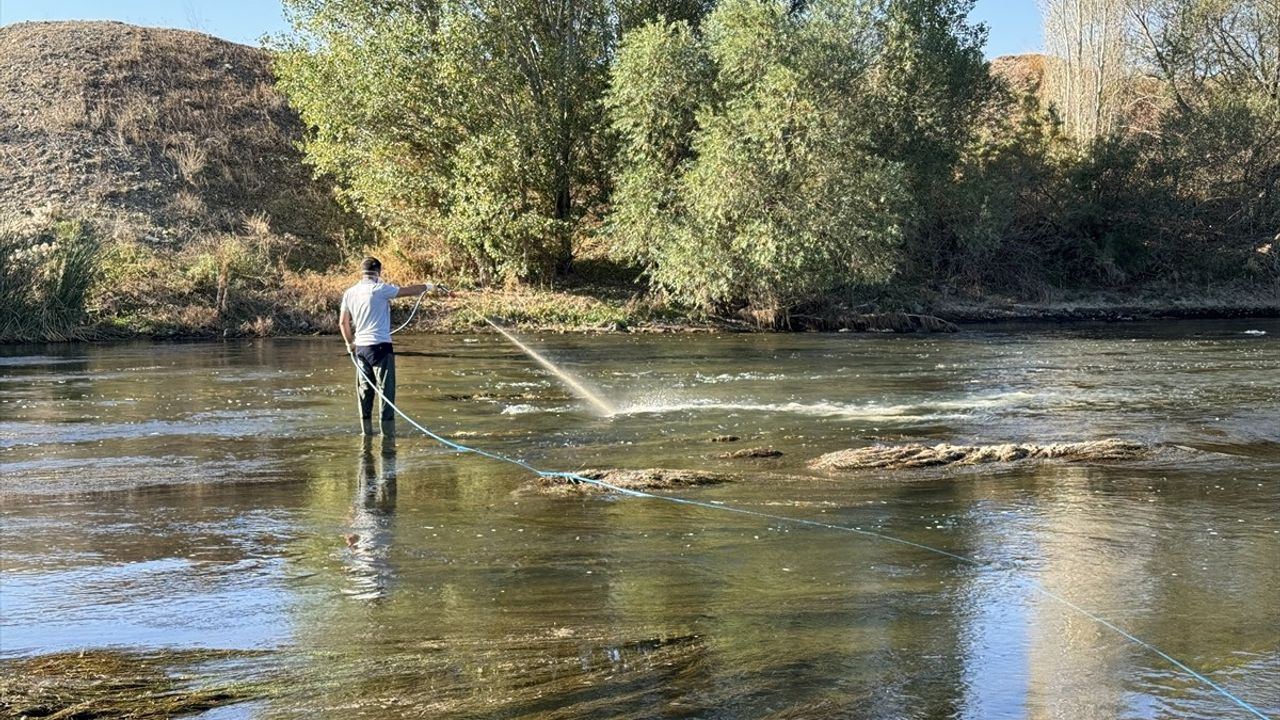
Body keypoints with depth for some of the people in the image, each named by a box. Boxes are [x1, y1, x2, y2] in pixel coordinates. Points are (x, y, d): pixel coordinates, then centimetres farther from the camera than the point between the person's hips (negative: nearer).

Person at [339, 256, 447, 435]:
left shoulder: (349, 293, 8)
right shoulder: (379, 289, -9)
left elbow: (343, 322, 14)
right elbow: (408, 290, -4)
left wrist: (350, 343, 25)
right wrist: (429, 286, 11)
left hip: (360, 347, 6)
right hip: (379, 346, -6)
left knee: (364, 390, 11)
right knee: (386, 390, -2)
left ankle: (366, 431, 14)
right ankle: (388, 431, -5)